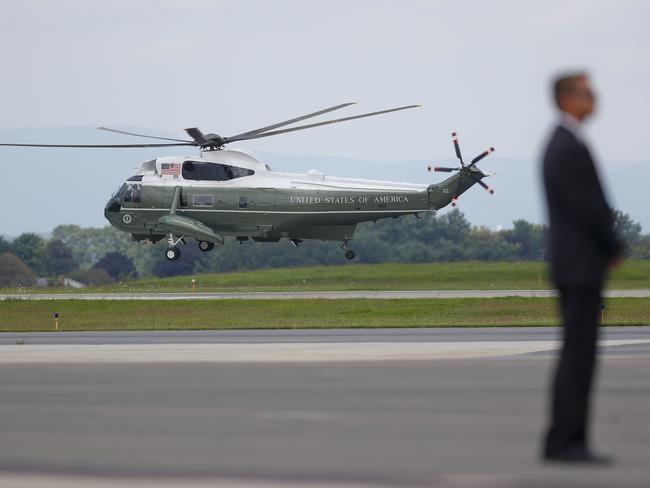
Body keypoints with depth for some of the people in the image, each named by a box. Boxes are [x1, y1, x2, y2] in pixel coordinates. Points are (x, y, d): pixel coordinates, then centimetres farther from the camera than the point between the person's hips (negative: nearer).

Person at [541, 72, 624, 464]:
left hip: (576, 264, 10)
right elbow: (589, 207, -20)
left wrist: (609, 247, 12)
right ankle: (564, 442, -8)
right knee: (578, 355, -8)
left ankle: (569, 441, 11)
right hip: (581, 265, -10)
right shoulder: (570, 148, -16)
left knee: (579, 356, 10)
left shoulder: (561, 144, 17)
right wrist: (616, 248, -7)